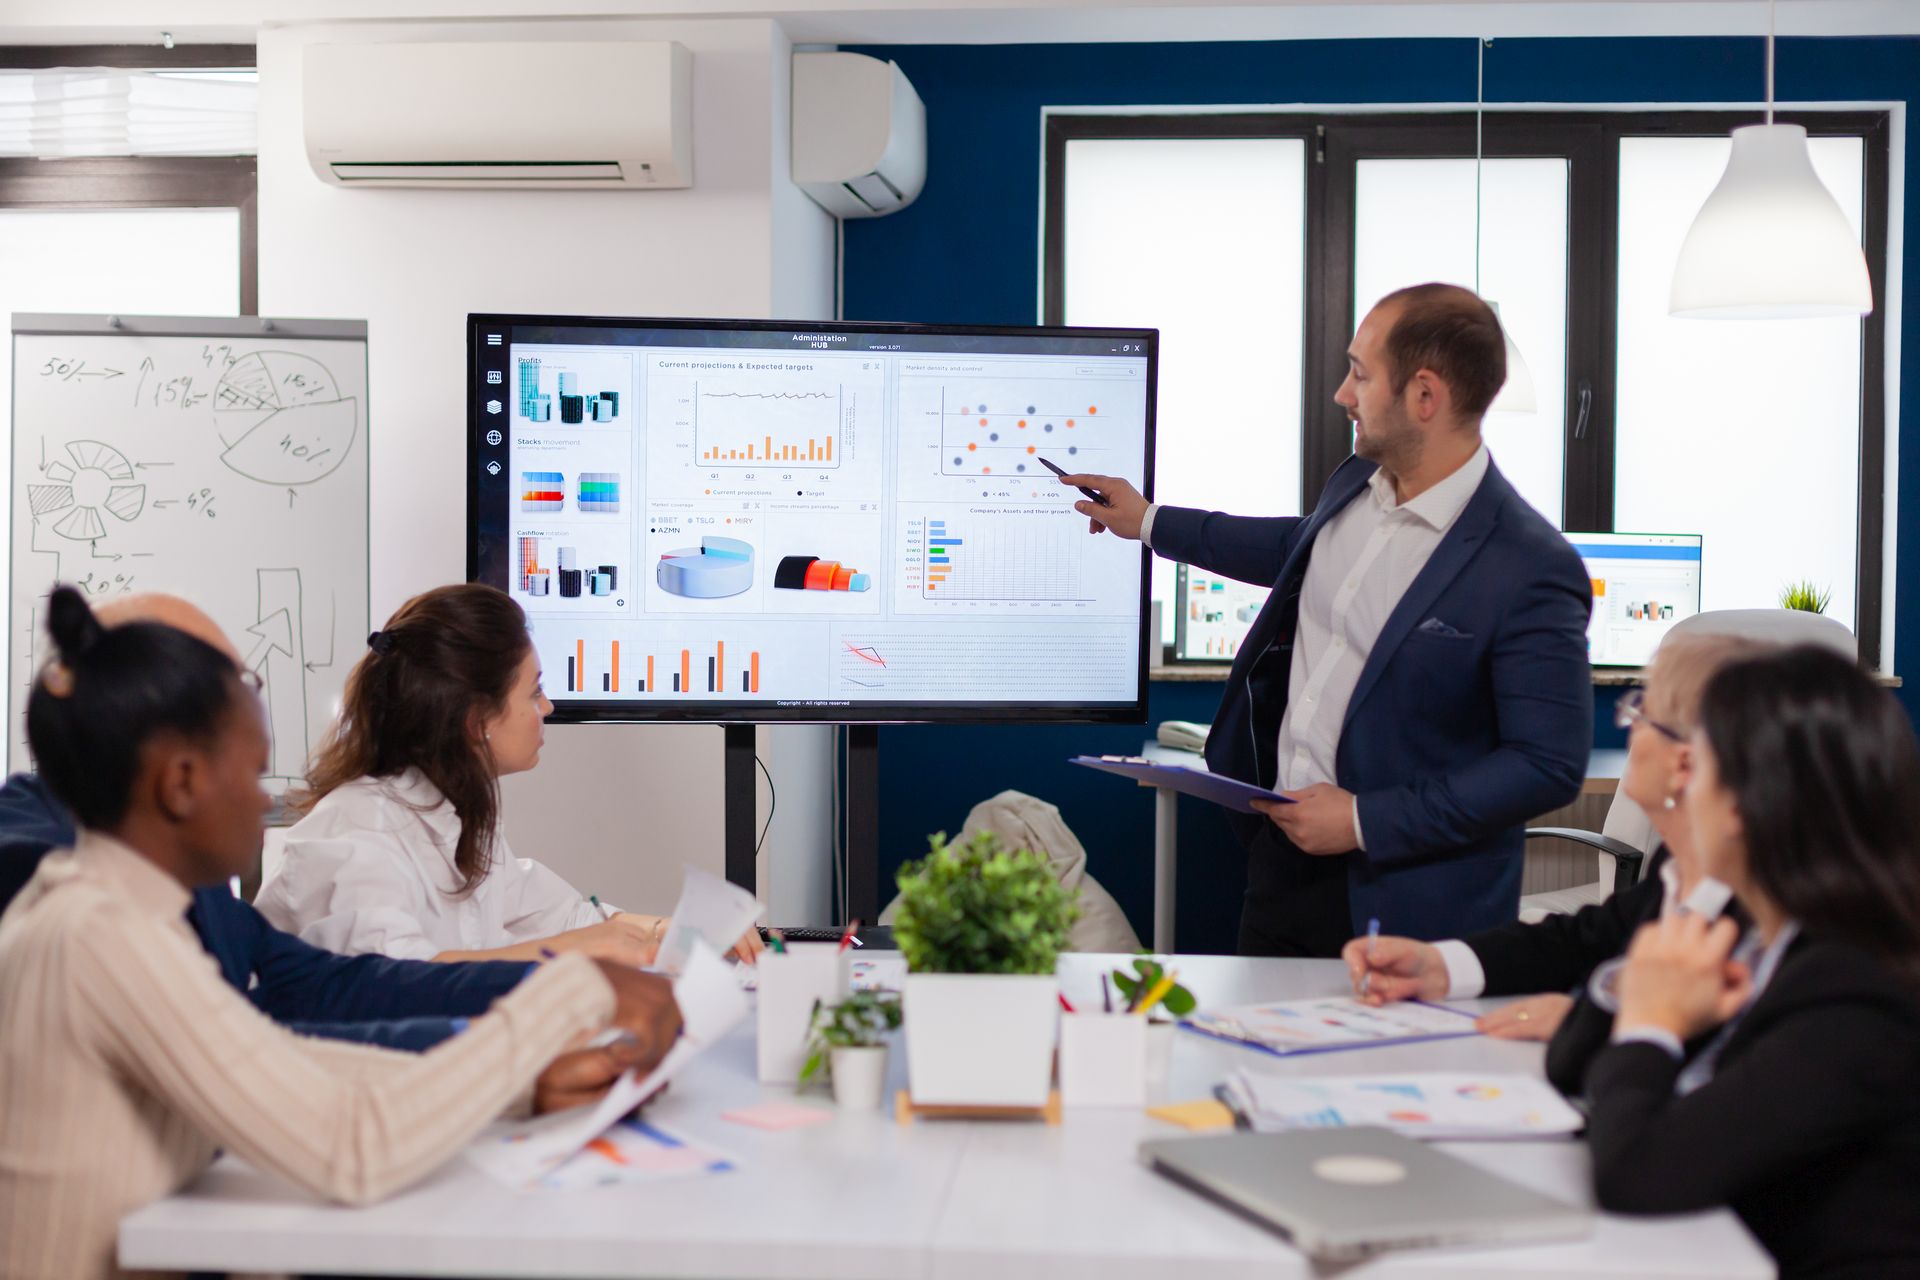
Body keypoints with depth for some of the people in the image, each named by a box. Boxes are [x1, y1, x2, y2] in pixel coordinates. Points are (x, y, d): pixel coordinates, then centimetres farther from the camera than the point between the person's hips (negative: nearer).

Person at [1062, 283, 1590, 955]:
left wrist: (1365, 821, -20)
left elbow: (1550, 765, -20)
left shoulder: (1531, 569, -22)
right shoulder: (1354, 487, 2)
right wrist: (1148, 520, 32)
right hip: (1282, 858, 7)